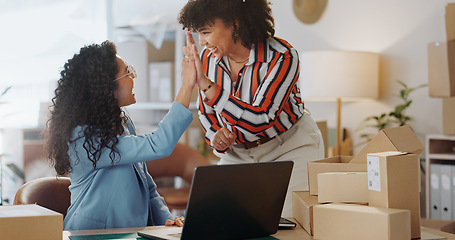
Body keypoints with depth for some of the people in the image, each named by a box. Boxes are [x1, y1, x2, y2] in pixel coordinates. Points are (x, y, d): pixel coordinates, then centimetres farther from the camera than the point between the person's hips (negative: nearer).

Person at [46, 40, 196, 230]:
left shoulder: (123, 123, 11)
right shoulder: (83, 138, -17)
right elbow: (158, 146, -25)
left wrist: (166, 219, -1)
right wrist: (187, 85, -20)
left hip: (135, 233, 7)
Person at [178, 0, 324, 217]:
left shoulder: (282, 57, -25)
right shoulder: (208, 57, -10)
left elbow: (259, 121, -35)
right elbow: (206, 112, 6)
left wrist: (205, 84, -39)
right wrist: (216, 136, -18)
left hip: (290, 148, -4)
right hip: (239, 153, 5)